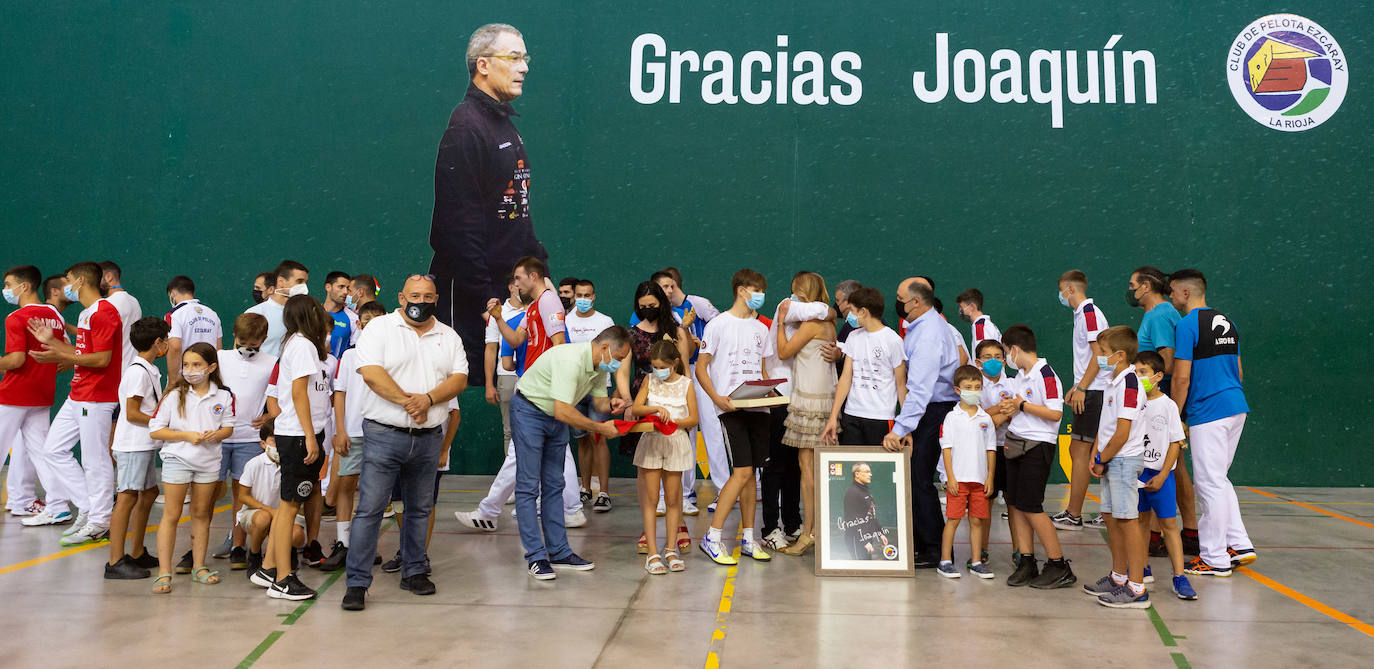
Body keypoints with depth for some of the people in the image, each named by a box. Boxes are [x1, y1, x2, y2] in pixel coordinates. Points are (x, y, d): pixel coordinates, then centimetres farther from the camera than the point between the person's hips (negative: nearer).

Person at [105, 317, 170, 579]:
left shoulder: (151, 370, 15)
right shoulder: (138, 371, -14)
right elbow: (132, 414, -18)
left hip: (146, 444, 10)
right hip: (133, 445, -10)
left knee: (149, 493, 15)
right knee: (127, 498, -9)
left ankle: (137, 554, 24)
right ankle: (116, 562, -8)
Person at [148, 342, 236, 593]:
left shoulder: (223, 396, 1)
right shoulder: (174, 395, -6)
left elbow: (228, 428, 8)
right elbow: (154, 431, -6)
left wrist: (215, 435, -14)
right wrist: (186, 435, -16)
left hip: (209, 461, 3)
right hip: (177, 459, -2)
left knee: (202, 514, 12)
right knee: (171, 515, -2)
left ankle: (199, 567, 23)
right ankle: (164, 572, 2)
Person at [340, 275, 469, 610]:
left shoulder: (449, 337, 12)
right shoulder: (379, 327, 0)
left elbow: (459, 378, 1)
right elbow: (371, 373, -13)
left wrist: (428, 399, -15)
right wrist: (407, 402, -16)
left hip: (429, 437, 4)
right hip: (384, 435, -4)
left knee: (420, 509, 14)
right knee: (369, 509, -5)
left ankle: (414, 572, 27)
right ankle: (357, 583, 1)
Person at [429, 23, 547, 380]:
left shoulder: (504, 123, 17)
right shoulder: (466, 126, -15)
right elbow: (459, 220, -21)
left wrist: (537, 257, 16)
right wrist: (483, 297, -22)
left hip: (507, 280, 9)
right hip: (469, 291, -9)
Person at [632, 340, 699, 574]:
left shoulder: (686, 384, 1)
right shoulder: (649, 381, 4)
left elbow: (693, 418, -1)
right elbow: (636, 409, -5)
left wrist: (674, 421, -18)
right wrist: (656, 409, -21)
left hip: (676, 442, 0)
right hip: (651, 441, 0)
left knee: (673, 498, 5)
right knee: (651, 497, -2)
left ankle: (670, 549, 15)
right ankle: (653, 553, 1)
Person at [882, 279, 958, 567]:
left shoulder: (928, 336, -24)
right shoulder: (924, 323, 10)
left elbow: (919, 389, -32)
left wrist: (900, 429, -37)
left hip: (935, 411, -10)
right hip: (927, 407, 10)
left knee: (919, 479, -7)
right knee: (913, 476, 12)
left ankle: (935, 551, 4)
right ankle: (921, 542, 21)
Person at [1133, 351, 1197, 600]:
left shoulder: (1168, 405, -7)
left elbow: (1175, 444, -6)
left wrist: (1161, 476, -11)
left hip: (1160, 473, -3)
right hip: (1136, 470, 4)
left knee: (1168, 523, -3)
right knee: (1142, 519, 13)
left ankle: (1180, 577, 1)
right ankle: (1143, 570, 25)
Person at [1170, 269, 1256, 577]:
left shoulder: (1187, 325, -12)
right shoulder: (1226, 322, 14)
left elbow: (1182, 377, -15)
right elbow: (1237, 371, 19)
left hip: (1207, 412, -9)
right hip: (1236, 406, 9)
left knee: (1210, 484, -2)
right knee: (1218, 480, 19)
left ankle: (1215, 560, 4)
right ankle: (1240, 545, 19)